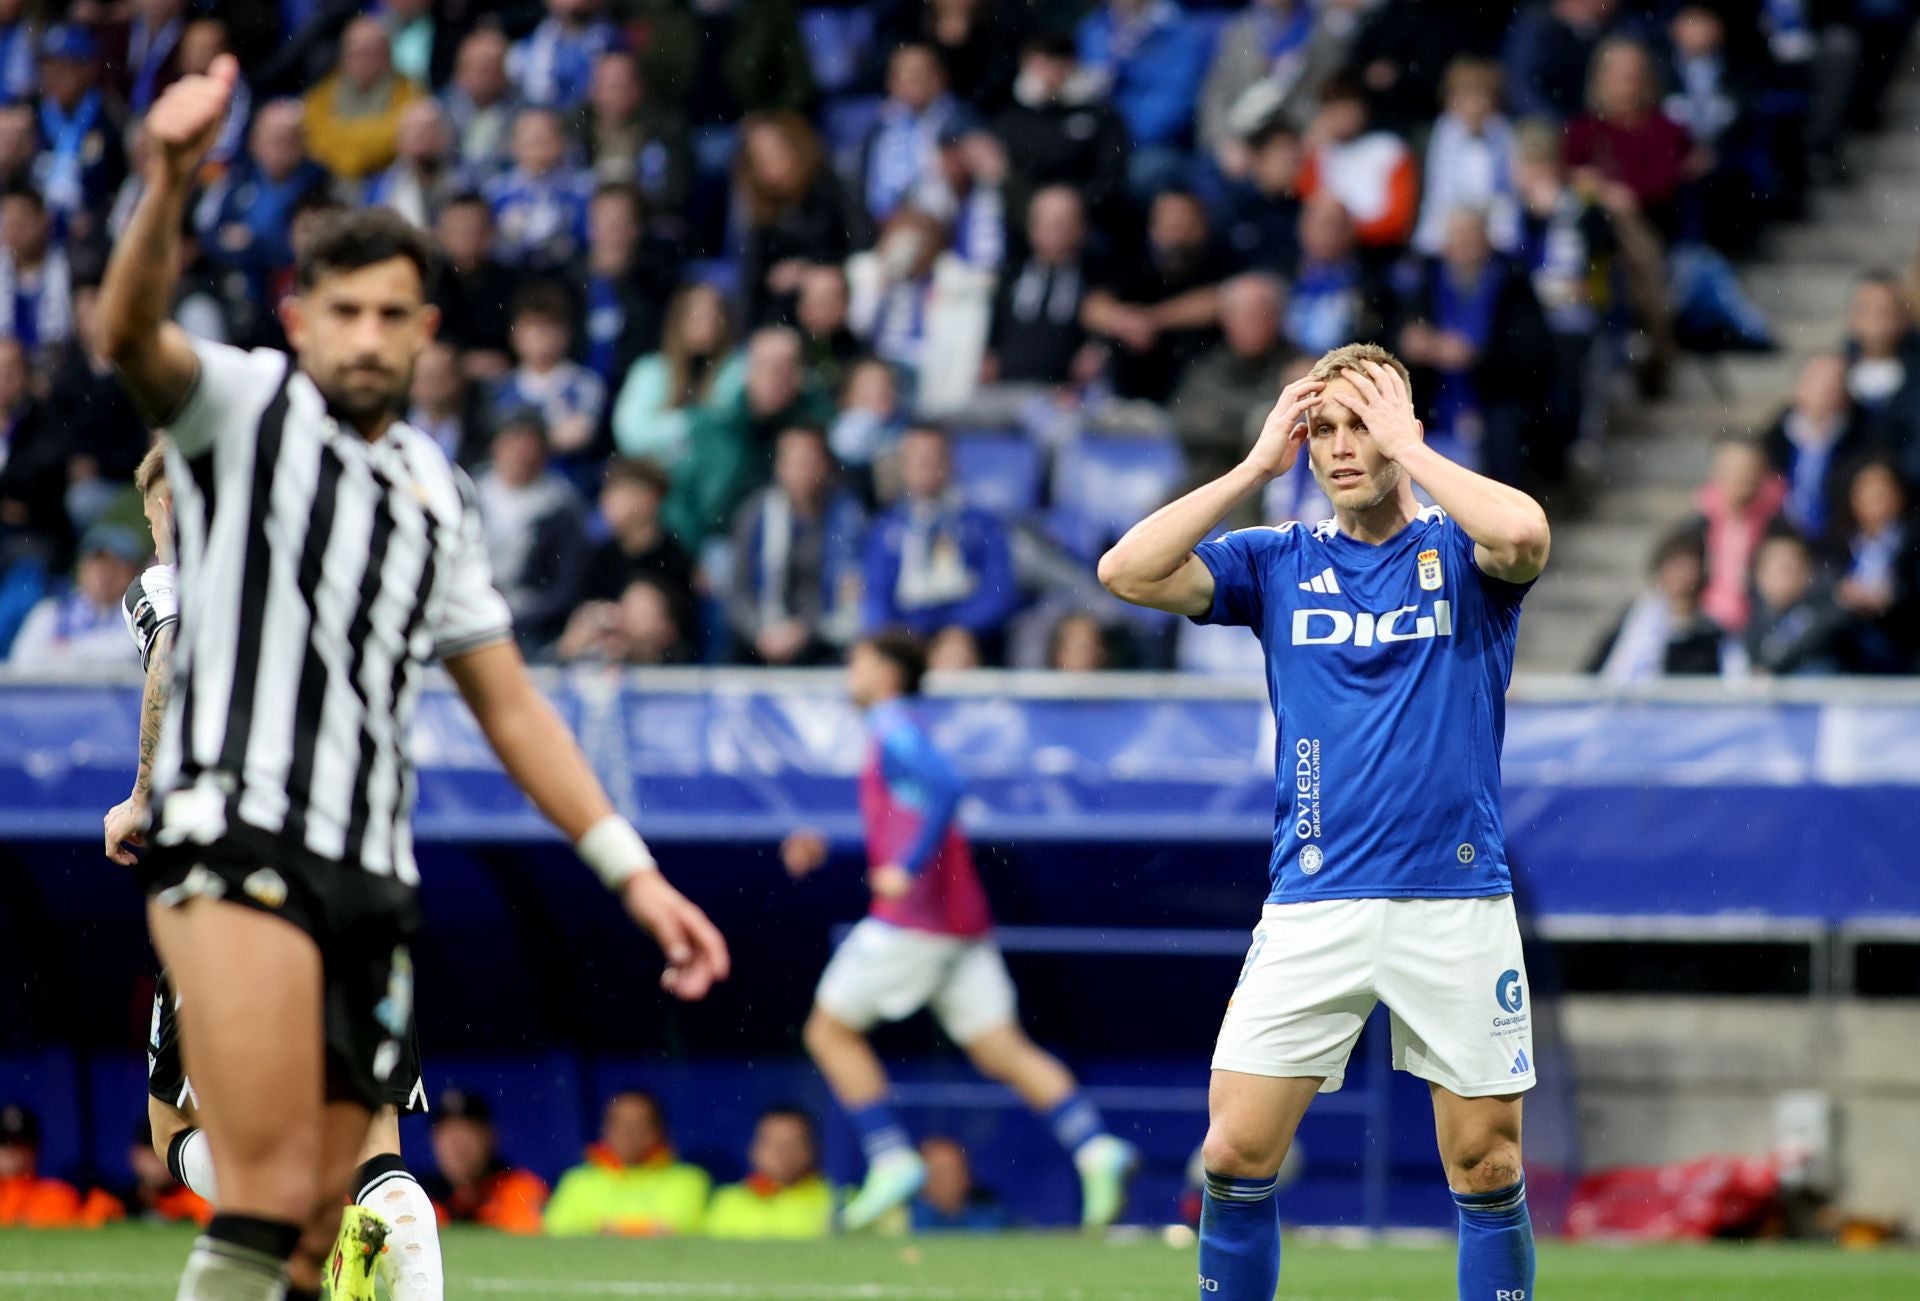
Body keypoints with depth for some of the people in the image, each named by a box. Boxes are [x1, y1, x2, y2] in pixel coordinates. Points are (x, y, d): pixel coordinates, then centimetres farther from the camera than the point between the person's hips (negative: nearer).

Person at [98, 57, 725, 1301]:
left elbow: (510, 704, 25)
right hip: (238, 840, -6)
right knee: (271, 1191, -21)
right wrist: (170, 187, -37)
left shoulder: (440, 492, 22)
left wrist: (634, 872, 19)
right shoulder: (244, 405, 5)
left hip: (371, 876, 6)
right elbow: (133, 332, -17)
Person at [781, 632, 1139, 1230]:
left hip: (912, 916, -9)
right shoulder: (894, 731, 23)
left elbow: (948, 788, -25)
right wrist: (824, 847, 25)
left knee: (829, 1030, 4)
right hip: (961, 924, 9)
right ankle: (1097, 1147, -14)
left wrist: (907, 869, -25)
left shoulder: (894, 728, -7)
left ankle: (891, 1159, -2)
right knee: (1002, 1051, 0)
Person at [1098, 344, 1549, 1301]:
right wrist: (1258, 466, -3)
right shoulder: (1280, 564, 10)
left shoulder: (1460, 554, 4)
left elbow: (1524, 534, -21)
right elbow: (1127, 573, -3)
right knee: (1236, 1155, -5)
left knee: (1488, 1168, 1)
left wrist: (1405, 445, -9)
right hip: (1312, 905, 2)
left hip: (1455, 905, -2)